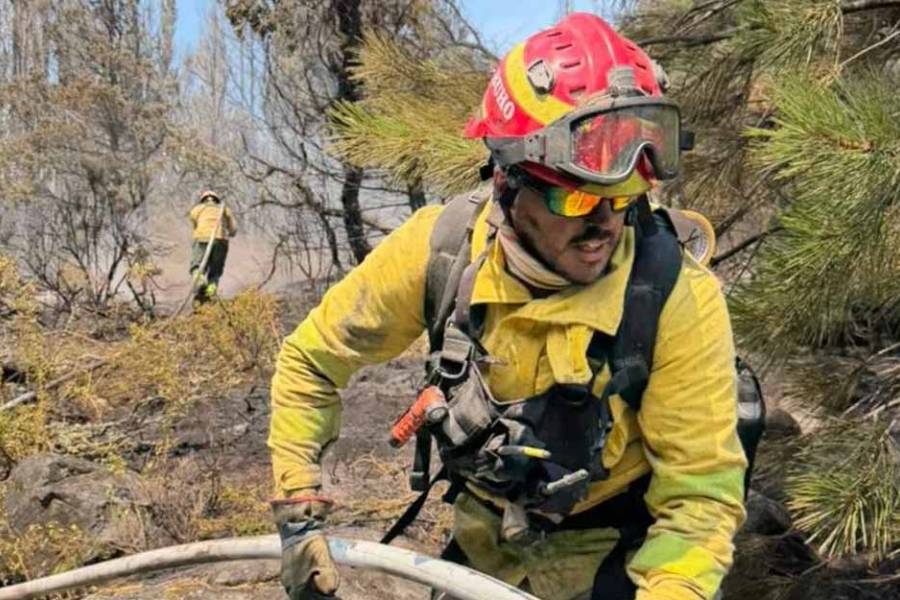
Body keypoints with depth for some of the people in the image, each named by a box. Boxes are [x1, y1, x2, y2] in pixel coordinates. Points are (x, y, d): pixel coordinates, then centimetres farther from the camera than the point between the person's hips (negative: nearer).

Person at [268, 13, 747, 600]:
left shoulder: (679, 299, -30)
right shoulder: (439, 250, -23)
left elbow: (702, 495, -24)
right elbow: (311, 359, -8)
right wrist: (299, 510, -11)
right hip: (485, 542, 3)